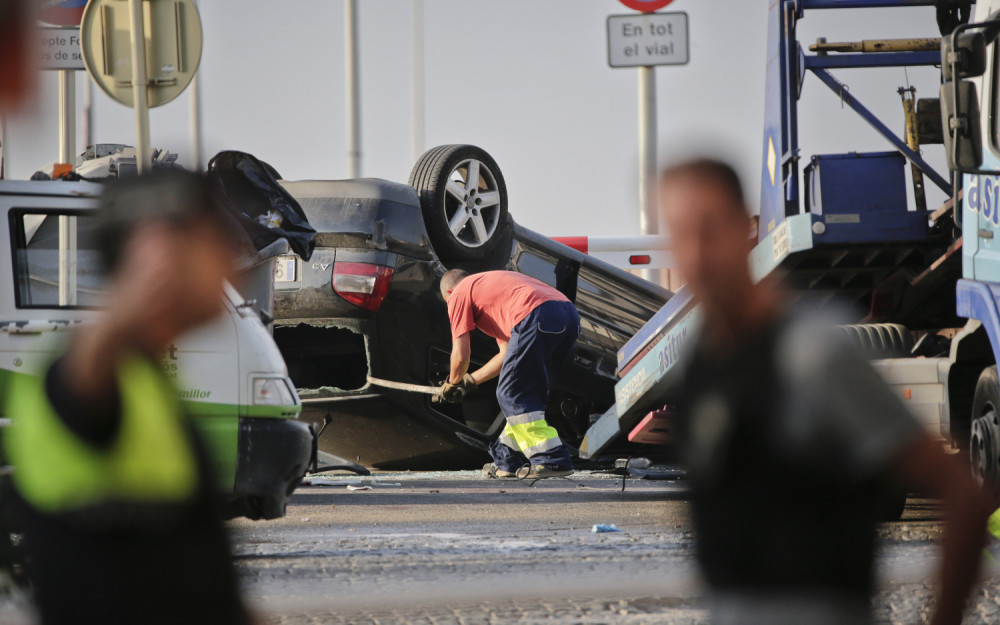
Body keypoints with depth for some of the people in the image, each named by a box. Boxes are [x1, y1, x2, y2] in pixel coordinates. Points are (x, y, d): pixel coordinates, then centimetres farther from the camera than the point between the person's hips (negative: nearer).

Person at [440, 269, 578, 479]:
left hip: (538, 317, -9)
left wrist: (453, 382, 32)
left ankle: (551, 459, -8)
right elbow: (507, 354, 41)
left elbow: (461, 355, 11)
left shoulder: (458, 295, 17)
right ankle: (508, 460, 28)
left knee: (512, 395, -1)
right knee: (530, 395, 19)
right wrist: (470, 381, 50)